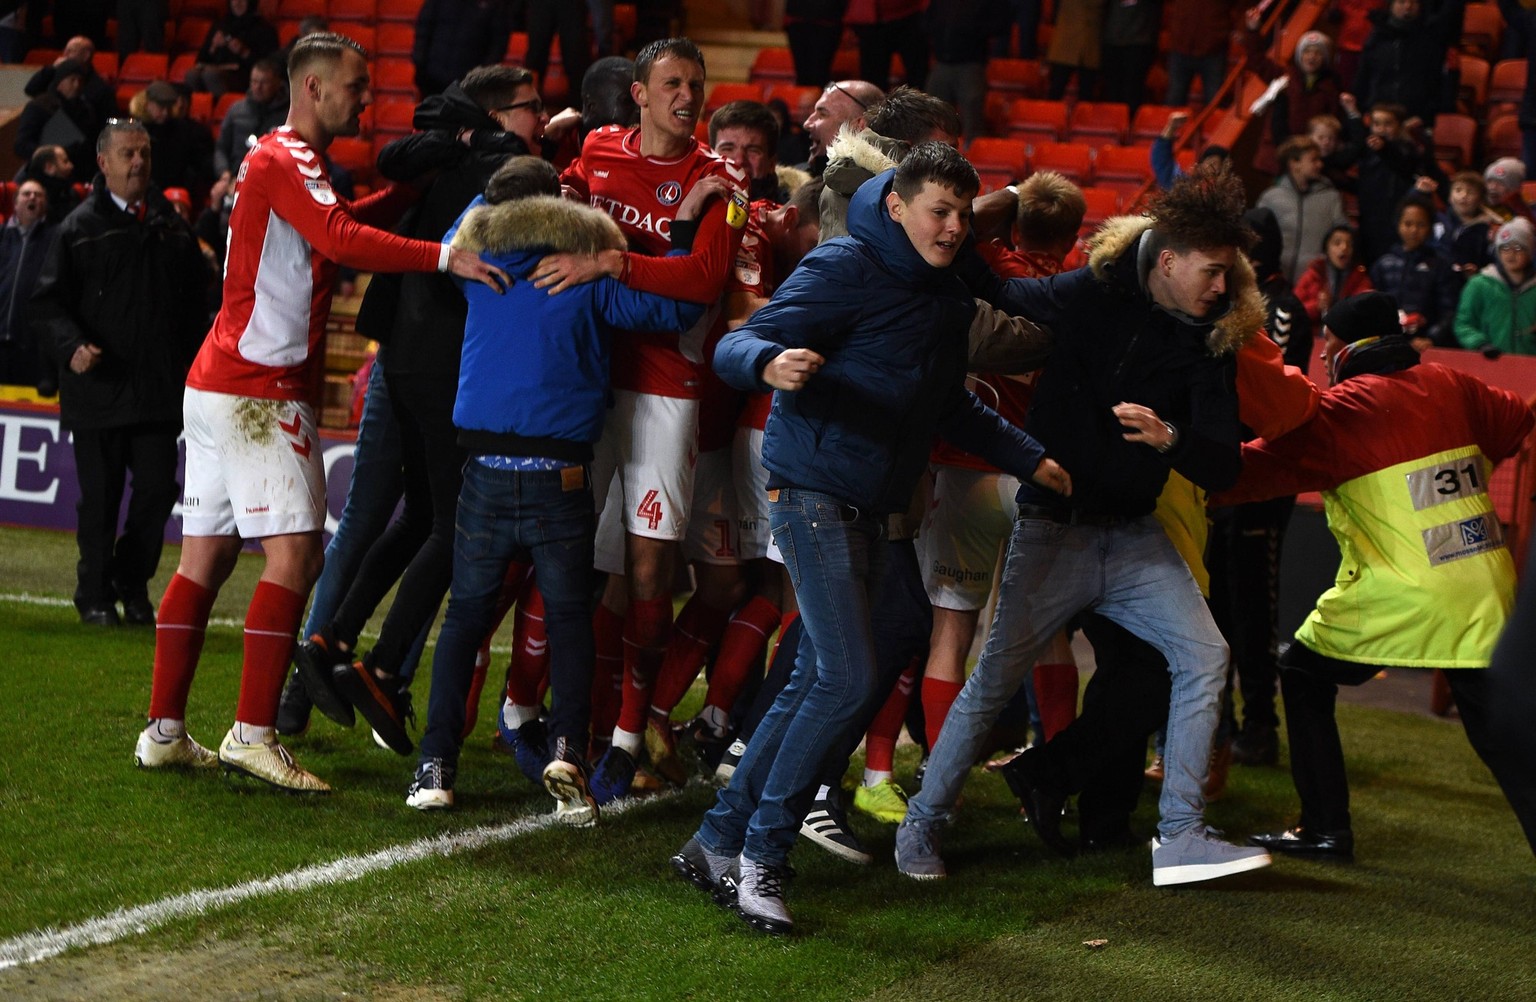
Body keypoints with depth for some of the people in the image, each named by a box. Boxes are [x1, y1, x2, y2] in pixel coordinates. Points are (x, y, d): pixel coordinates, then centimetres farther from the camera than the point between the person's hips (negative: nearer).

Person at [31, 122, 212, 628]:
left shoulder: (172, 227, 11)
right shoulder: (80, 227, 0)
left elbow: (193, 300, 19)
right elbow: (49, 301, -2)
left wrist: (192, 363, 11)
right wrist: (71, 346, -19)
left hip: (159, 390, 3)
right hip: (98, 390, -3)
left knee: (158, 488, -1)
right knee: (100, 496, 3)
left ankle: (134, 584, 19)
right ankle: (96, 595, 17)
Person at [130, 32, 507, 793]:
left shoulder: (285, 161, 21)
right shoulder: (287, 159, -11)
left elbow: (340, 224, 31)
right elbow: (342, 239, -27)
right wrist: (446, 257, -33)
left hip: (218, 386, 10)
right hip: (258, 390, -10)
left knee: (206, 554, 9)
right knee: (295, 551, -12)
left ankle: (164, 732, 11)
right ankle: (253, 734, -15)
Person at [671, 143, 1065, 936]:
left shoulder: (947, 296, 12)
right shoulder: (846, 270, -13)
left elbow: (951, 407, 27)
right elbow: (735, 346, -19)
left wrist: (1028, 458, 22)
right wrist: (773, 363, -42)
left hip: (870, 510, 8)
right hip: (813, 493, -8)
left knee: (815, 684, 8)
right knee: (849, 679, -15)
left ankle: (719, 840, 17)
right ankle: (761, 853, -3)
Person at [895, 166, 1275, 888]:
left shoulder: (1209, 339, -1)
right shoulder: (1085, 296, -9)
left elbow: (1222, 470, -7)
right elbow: (993, 296, 8)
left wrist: (1169, 437, -25)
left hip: (1135, 537, 4)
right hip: (1054, 525, -3)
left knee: (1204, 655, -12)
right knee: (995, 679, -8)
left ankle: (1179, 837, -8)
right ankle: (921, 825, 9)